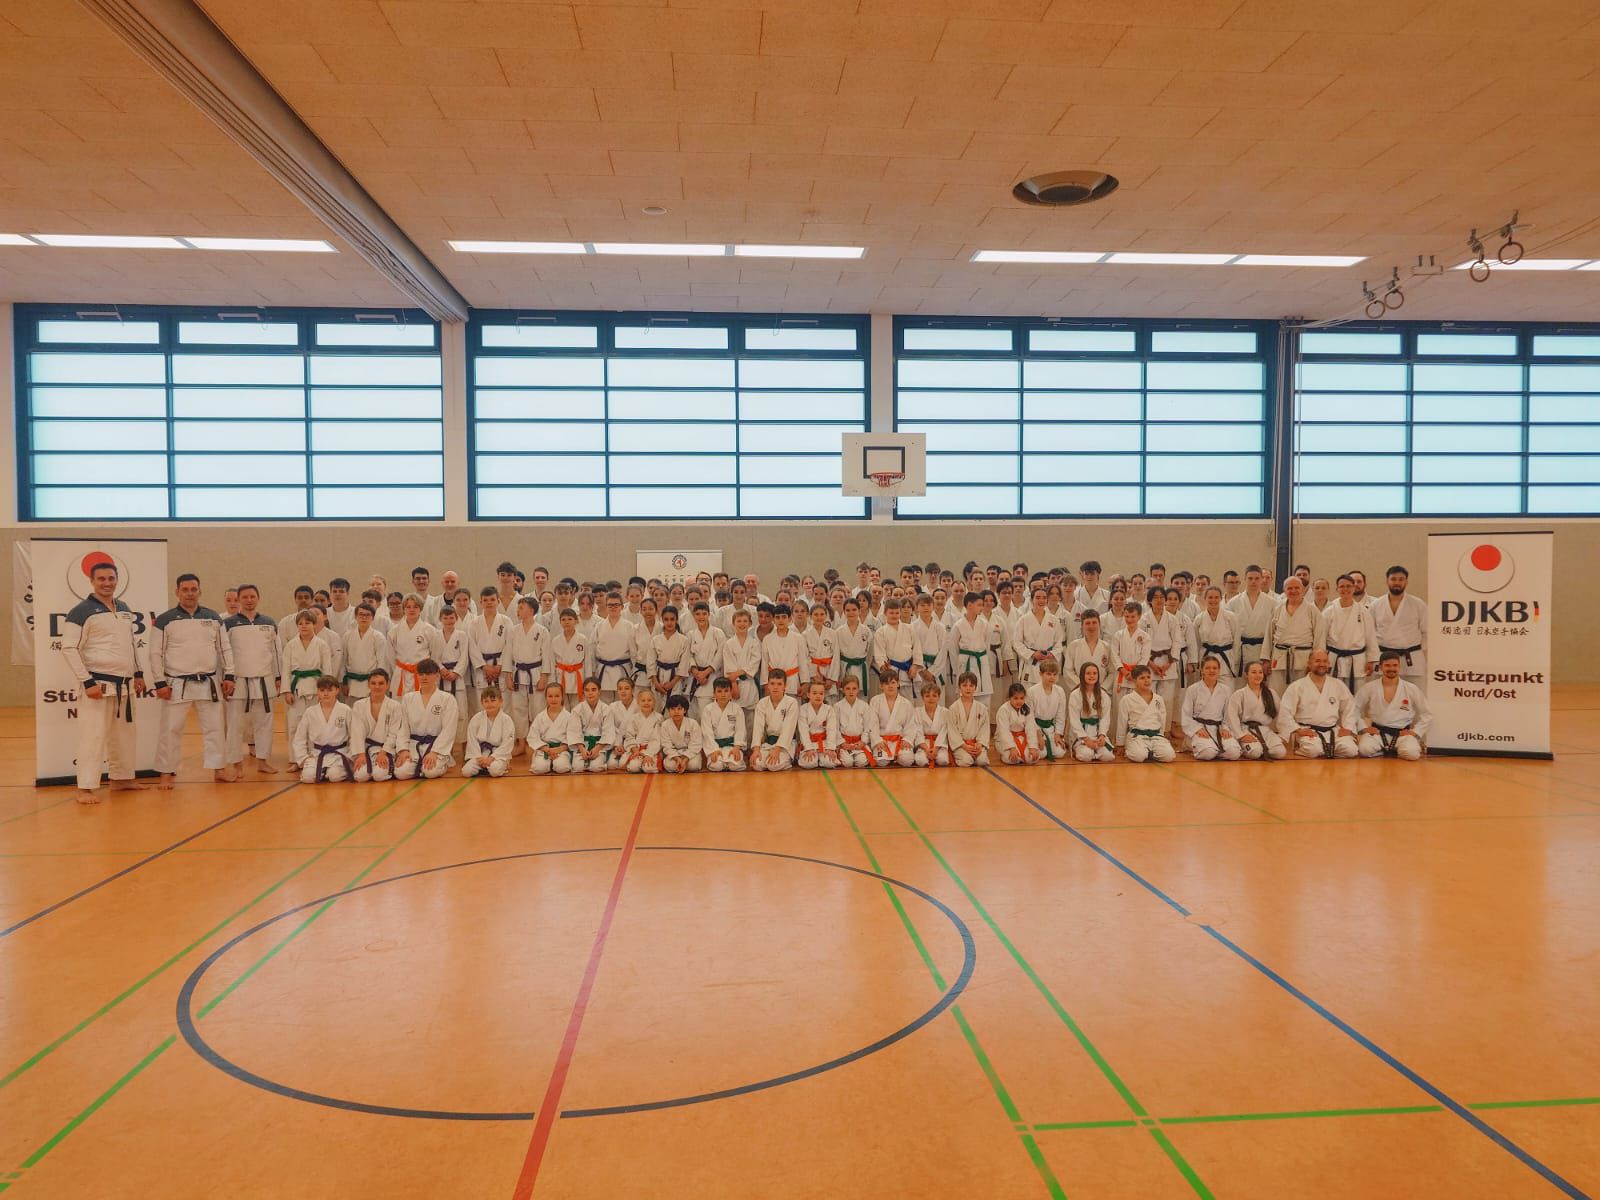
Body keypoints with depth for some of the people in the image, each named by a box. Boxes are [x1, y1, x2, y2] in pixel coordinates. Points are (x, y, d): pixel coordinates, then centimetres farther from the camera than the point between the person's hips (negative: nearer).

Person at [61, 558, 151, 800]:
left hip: (124, 685, 7)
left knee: (123, 734, 16)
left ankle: (121, 778, 29)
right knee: (93, 735, -9)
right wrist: (87, 682, -18)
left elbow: (134, 643, 19)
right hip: (98, 684, -7)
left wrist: (139, 674, 13)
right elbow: (68, 649, -14)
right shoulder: (81, 612, -11)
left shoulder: (124, 609, 11)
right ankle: (86, 787, -3)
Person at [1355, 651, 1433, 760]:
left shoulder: (1411, 689, 1)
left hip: (1402, 733, 0)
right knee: (1365, 749, -31)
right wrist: (1364, 727, -1)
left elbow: (1427, 714, 9)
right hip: (1377, 732, 0)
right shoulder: (1370, 688, 0)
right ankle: (1389, 751, 2)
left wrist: (1415, 731, 0)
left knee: (1411, 753, -32)